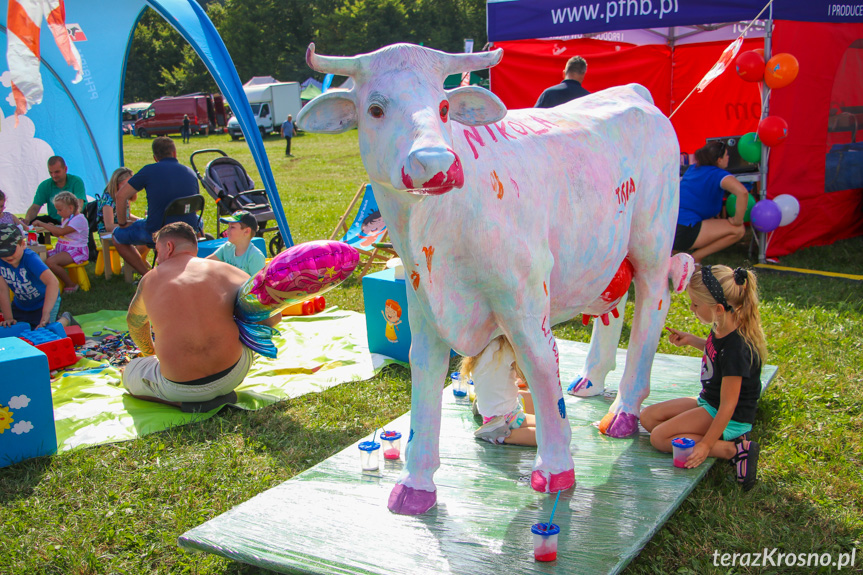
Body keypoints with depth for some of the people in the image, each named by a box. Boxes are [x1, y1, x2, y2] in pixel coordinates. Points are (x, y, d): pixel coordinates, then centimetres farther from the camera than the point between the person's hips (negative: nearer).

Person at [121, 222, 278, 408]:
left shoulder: (150, 280, 8)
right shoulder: (226, 271, 3)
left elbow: (134, 321, 28)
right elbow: (272, 316, -2)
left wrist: (150, 352, 48)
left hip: (180, 390, -2)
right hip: (233, 376, 2)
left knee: (129, 373, 27)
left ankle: (183, 403, 2)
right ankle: (224, 393, 15)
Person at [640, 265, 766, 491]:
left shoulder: (736, 349, -32)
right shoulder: (721, 328, -6)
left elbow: (727, 406, -29)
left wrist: (706, 446, -27)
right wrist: (691, 340, 10)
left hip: (730, 419, -10)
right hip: (708, 403, 10)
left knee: (660, 438, -16)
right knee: (648, 417, 6)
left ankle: (734, 449, -13)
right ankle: (727, 439, -3)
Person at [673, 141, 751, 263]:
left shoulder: (693, 168, 19)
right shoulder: (719, 174, -4)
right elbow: (742, 192, -23)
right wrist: (737, 220, -10)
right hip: (683, 232, -8)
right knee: (738, 230, -4)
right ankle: (694, 259, -4)